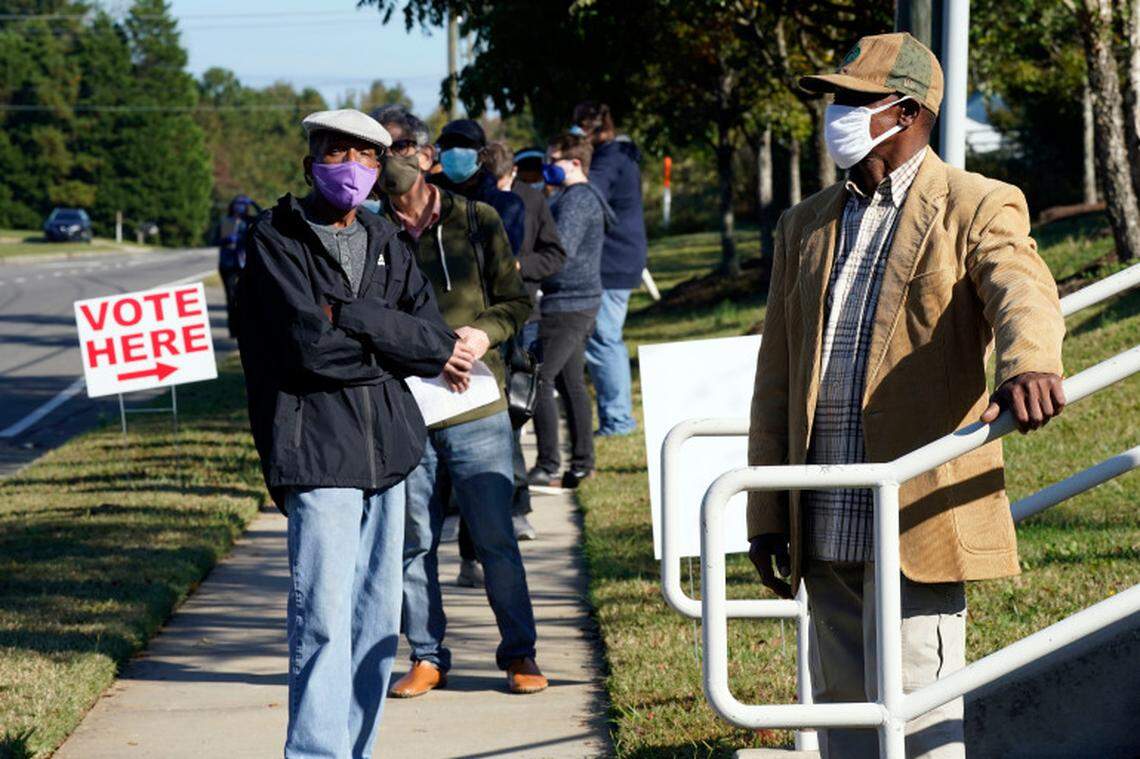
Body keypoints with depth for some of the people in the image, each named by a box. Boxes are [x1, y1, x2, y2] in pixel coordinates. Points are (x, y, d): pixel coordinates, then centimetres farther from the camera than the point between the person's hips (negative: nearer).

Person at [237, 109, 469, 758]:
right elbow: (312, 345, -14)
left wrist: (348, 317, -12)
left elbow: (434, 330, 6)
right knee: (324, 619, -12)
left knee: (378, 619, 8)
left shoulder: (383, 239, 16)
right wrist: (426, 352, -6)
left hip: (388, 444, 6)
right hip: (317, 446, -6)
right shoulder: (276, 240, -2)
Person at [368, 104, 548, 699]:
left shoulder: (477, 221, 3)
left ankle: (519, 653, 13)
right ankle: (427, 656, 19)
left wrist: (486, 331, -12)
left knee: (495, 536, 0)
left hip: (476, 410, -1)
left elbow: (517, 300, 7)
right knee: (413, 543, 7)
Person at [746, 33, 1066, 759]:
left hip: (920, 519, -6)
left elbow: (1024, 295, -22)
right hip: (825, 528, 6)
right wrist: (766, 515, 12)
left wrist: (1029, 367, -46)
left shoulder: (978, 208, -1)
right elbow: (775, 380, 17)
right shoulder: (805, 227, 17)